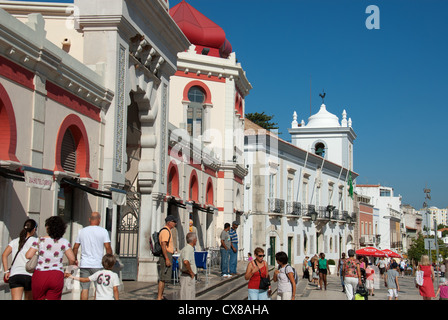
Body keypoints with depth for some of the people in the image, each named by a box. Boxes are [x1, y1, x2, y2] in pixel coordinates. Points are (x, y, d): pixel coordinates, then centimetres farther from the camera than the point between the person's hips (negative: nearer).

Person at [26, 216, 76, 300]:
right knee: (53, 298, 3)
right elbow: (72, 259, -3)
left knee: (38, 298, 12)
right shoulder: (64, 242, 2)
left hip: (40, 275, 0)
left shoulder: (39, 240, -1)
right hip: (57, 276, 1)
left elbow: (28, 256, -4)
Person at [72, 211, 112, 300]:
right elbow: (108, 248, -8)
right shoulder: (103, 231, -3)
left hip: (84, 265, 3)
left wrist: (75, 259, 23)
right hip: (97, 265, -3)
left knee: (84, 288, 5)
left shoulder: (82, 231, 7)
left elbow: (75, 248, 9)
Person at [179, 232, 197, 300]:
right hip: (188, 277, -10)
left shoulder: (189, 249, 13)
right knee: (187, 297, -7)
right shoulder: (188, 249, -19)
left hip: (191, 277, 10)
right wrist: (191, 272, -23)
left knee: (192, 297, 16)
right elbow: (186, 262, -37)